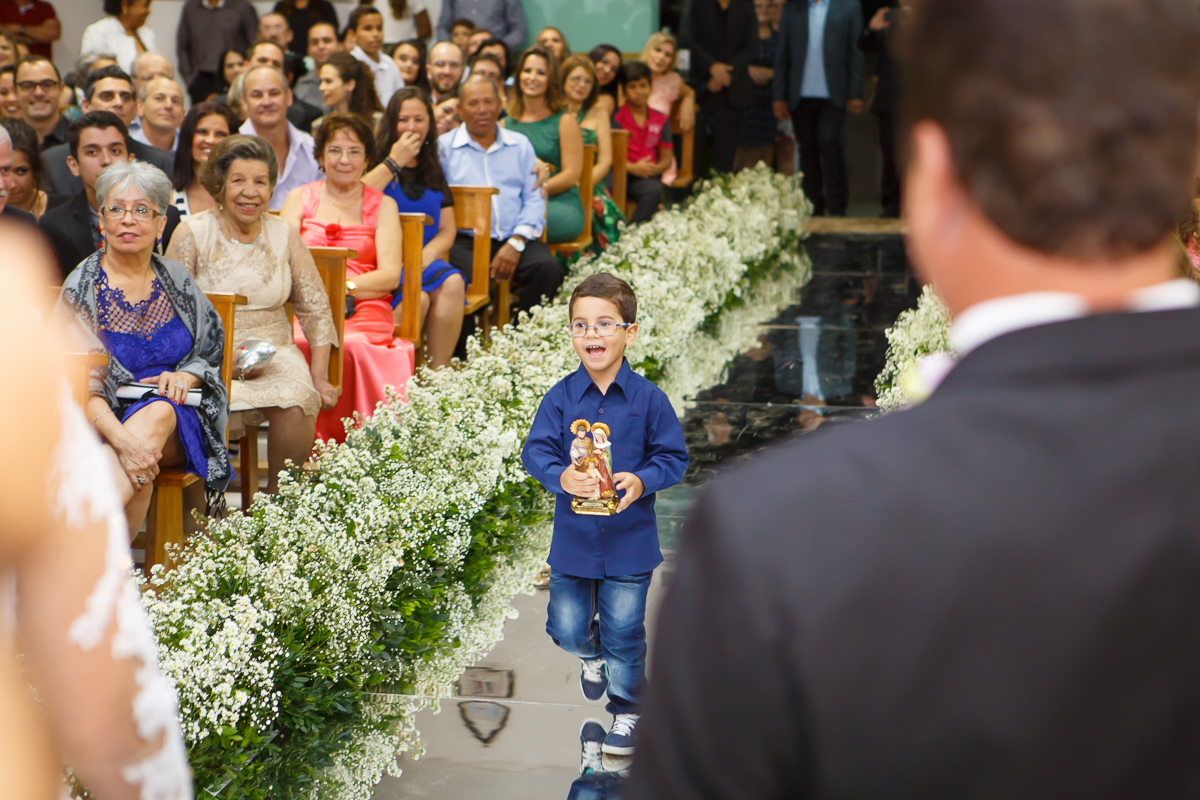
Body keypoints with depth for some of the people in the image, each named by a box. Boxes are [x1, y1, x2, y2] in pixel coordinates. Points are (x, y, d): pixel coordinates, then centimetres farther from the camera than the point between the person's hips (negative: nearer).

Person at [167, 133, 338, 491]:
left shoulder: (284, 235, 8)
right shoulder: (194, 233, 0)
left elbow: (317, 310, 11)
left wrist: (320, 377, 1)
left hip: (274, 351, 2)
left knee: (296, 405, -30)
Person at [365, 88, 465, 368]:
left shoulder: (433, 172, 21)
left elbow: (447, 231, 15)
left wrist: (426, 256, -7)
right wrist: (395, 162, -8)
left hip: (426, 262, 4)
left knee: (452, 284, -30)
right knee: (418, 296, -35)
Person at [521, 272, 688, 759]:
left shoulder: (648, 399, -8)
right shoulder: (561, 398, -5)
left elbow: (672, 457, -3)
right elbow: (535, 450, -6)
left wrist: (642, 481, -22)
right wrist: (560, 477, -26)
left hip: (629, 540, -1)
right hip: (573, 537, 2)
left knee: (624, 632, 7)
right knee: (567, 630, 7)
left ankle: (626, 710, 28)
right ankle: (591, 655, 44)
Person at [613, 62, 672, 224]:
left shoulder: (661, 120, 17)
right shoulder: (617, 119, 6)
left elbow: (666, 159, 16)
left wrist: (656, 168, -8)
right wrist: (632, 168, -18)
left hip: (647, 175, 2)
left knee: (654, 190, -34)